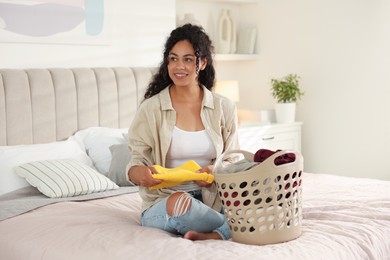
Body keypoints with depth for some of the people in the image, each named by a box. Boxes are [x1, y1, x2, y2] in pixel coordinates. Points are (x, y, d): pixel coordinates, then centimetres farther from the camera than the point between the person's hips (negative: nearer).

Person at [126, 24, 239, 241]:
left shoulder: (224, 108, 6)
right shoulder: (151, 109, 0)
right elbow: (136, 163, -1)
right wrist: (139, 173, -27)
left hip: (212, 198, 1)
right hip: (163, 201, -1)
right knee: (179, 202, -38)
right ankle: (235, 228, -15)